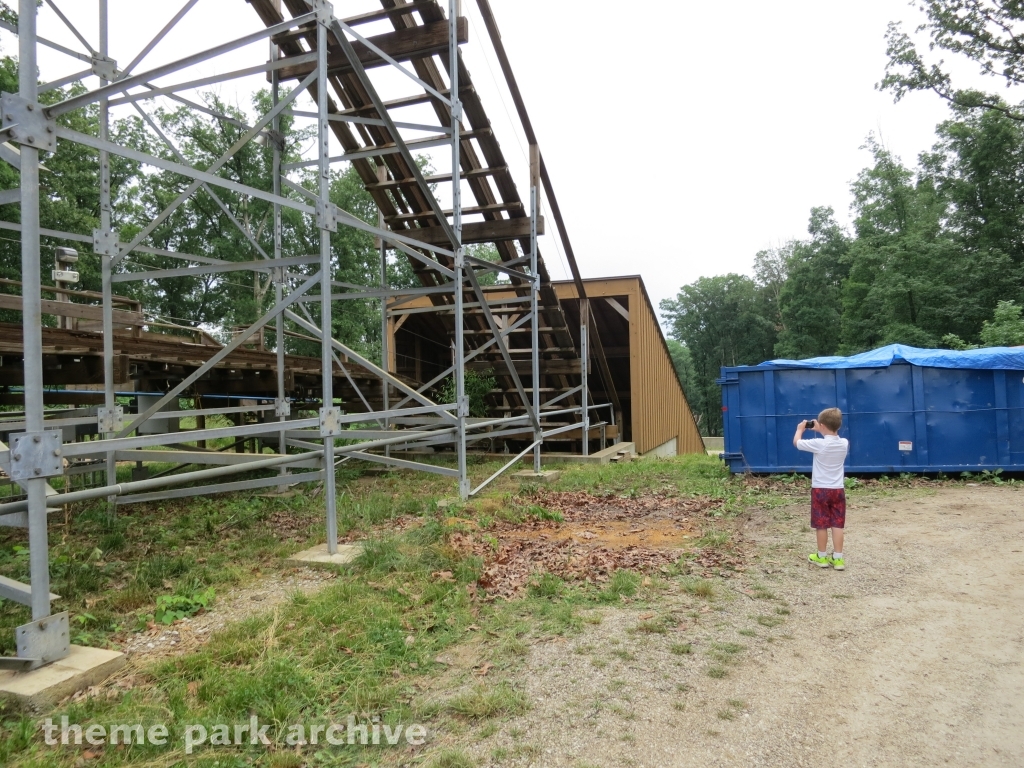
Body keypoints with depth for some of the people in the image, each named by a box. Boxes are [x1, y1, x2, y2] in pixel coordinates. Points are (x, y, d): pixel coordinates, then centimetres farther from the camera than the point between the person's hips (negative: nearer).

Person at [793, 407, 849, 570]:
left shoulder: (818, 444, -17)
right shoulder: (844, 443, -2)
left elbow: (796, 442, -3)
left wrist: (800, 428, 14)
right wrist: (820, 431, 23)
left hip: (820, 489, -4)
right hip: (838, 490, 4)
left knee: (821, 525, 6)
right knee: (837, 524, 7)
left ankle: (822, 557, 16)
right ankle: (838, 558, 9)